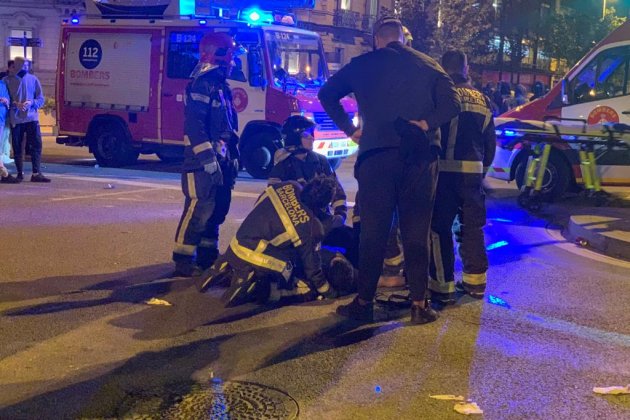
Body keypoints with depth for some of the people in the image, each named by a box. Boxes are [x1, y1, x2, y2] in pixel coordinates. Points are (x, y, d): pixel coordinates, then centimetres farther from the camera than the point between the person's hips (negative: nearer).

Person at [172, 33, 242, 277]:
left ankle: (207, 255, 22)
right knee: (199, 209, -9)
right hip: (204, 162, -10)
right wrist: (209, 160, -23)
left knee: (217, 209, 12)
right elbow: (194, 126, -20)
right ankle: (183, 260, -3)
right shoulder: (203, 84, -12)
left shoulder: (221, 86, 18)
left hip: (221, 161, 10)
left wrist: (233, 157, 20)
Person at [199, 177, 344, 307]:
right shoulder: (311, 227, -15)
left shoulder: (289, 187, -2)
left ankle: (229, 271, 9)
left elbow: (259, 204, 16)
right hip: (255, 262, -7)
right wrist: (330, 292, 12)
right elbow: (311, 265, -4)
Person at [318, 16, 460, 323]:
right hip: (419, 156, 1)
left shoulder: (362, 65, 8)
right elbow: (451, 104, 0)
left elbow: (327, 95, 9)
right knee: (416, 232, 5)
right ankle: (419, 305, 6)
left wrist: (350, 129, 7)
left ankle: (364, 303, 7)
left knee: (373, 231, 4)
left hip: (376, 154, -1)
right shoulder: (428, 65, 10)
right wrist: (425, 124, -6)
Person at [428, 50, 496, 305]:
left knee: (440, 228, -1)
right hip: (473, 171, 5)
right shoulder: (482, 100, 12)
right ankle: (475, 281, 22)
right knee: (472, 227, 16)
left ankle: (443, 286, -4)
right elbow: (490, 142, 15)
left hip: (445, 170, -5)